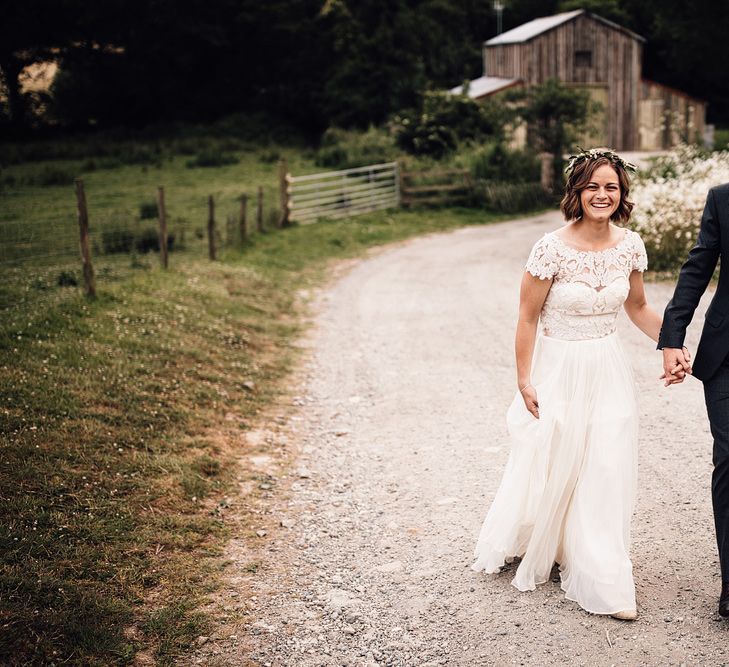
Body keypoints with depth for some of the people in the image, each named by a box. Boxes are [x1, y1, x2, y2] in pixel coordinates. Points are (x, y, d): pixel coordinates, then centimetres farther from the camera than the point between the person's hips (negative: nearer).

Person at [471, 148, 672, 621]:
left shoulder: (630, 245, -3)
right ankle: (516, 545, 39)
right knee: (548, 469, 10)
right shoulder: (552, 249, -18)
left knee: (606, 474, 5)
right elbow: (527, 318, -10)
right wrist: (524, 381, -8)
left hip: (609, 372, 4)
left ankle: (604, 582, 16)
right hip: (558, 372, -4)